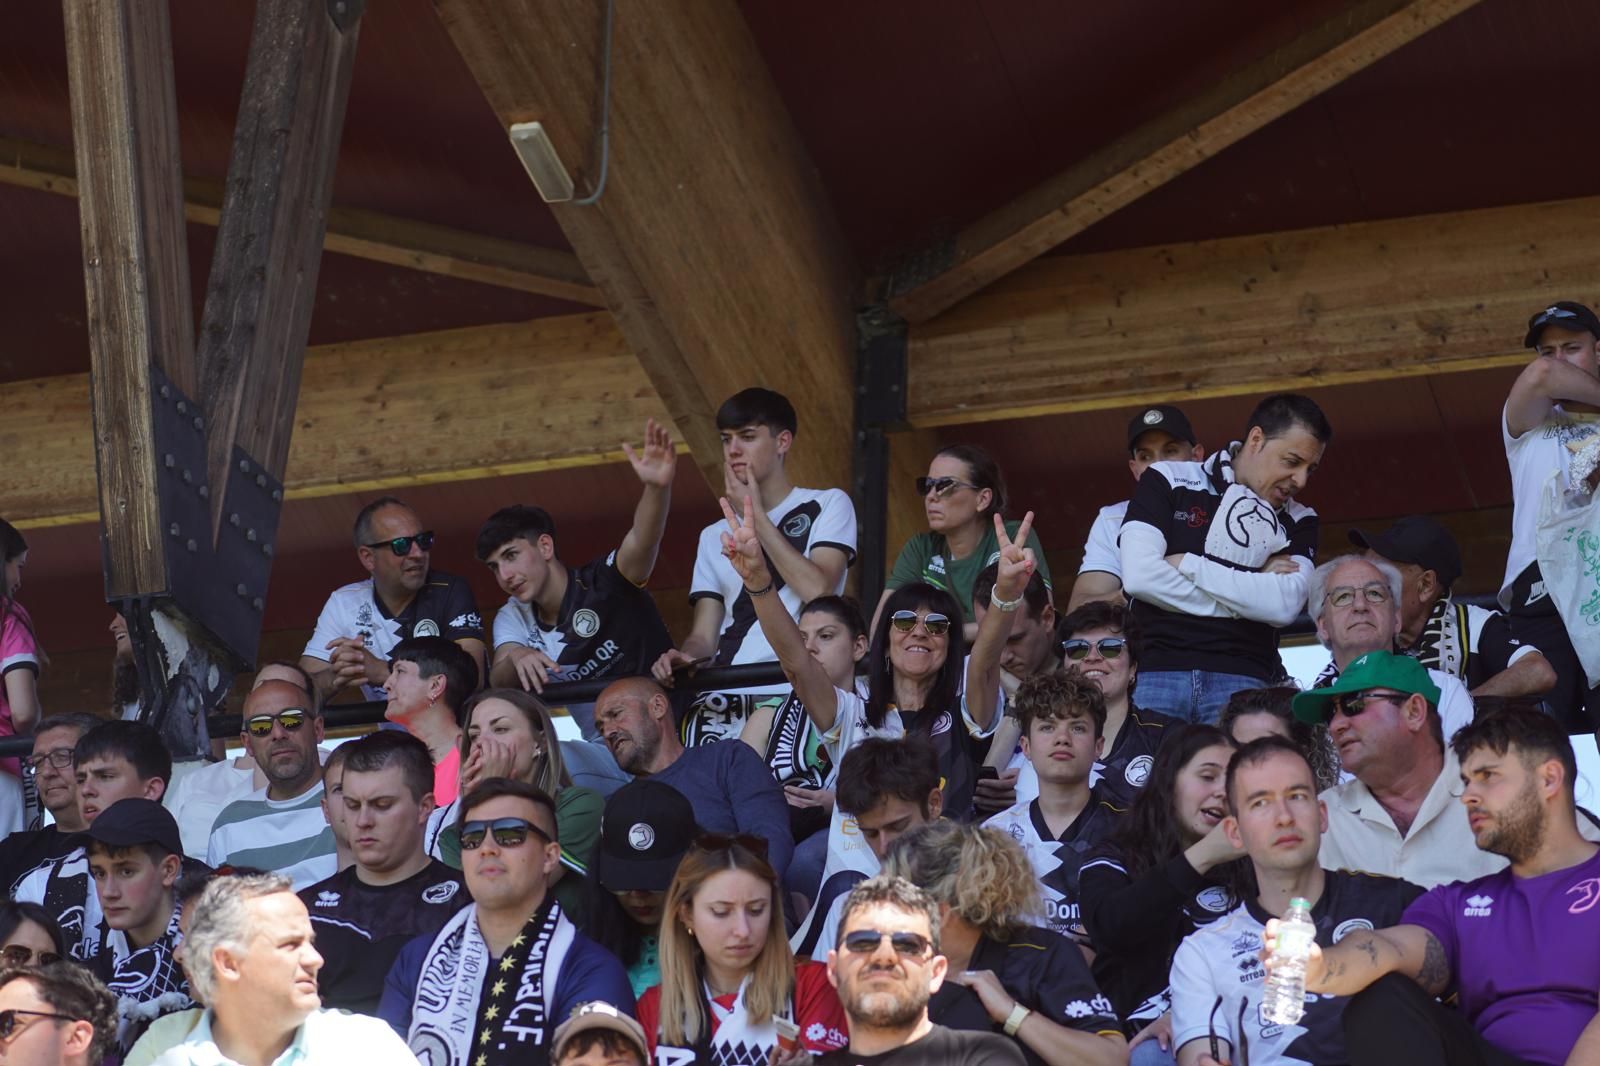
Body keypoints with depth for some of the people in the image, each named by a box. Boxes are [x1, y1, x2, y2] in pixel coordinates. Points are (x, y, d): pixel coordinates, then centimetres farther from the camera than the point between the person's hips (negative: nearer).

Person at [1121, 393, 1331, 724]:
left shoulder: (1298, 521, 15)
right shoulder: (1168, 482, 9)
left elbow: (1285, 605, -4)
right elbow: (1139, 576, -6)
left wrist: (1188, 565, -4)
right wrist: (1249, 595, -2)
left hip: (1243, 680, 1)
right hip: (1155, 670, -1)